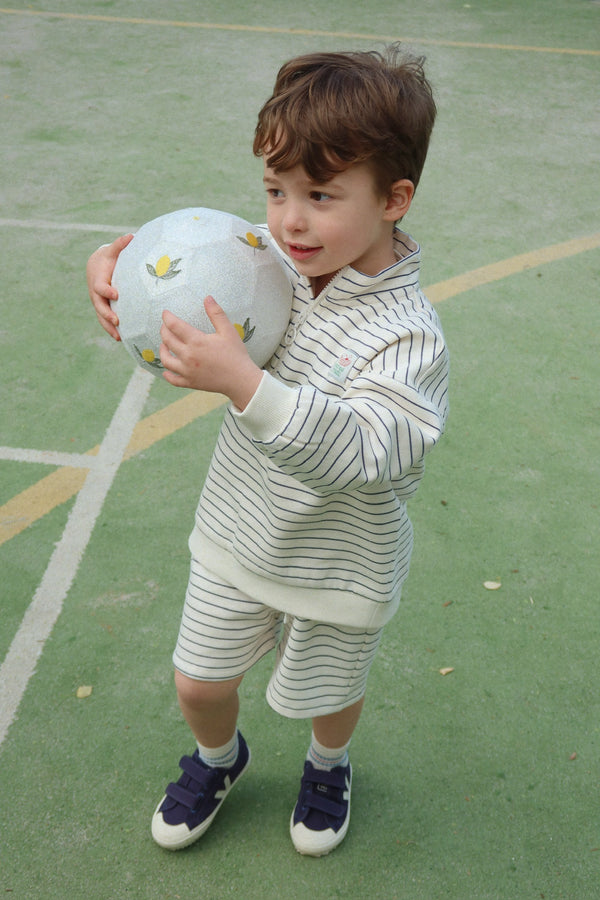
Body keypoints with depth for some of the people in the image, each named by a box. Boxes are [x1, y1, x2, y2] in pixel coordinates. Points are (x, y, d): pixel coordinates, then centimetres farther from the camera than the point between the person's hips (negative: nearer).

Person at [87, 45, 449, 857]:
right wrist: (117, 261, -18)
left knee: (329, 691, 24)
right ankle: (218, 758, 55)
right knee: (198, 683, 20)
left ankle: (328, 765, 59)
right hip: (237, 535, 4)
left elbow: (354, 453, -42)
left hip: (337, 567, -4)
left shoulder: (408, 336, -31)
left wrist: (243, 382, -51)